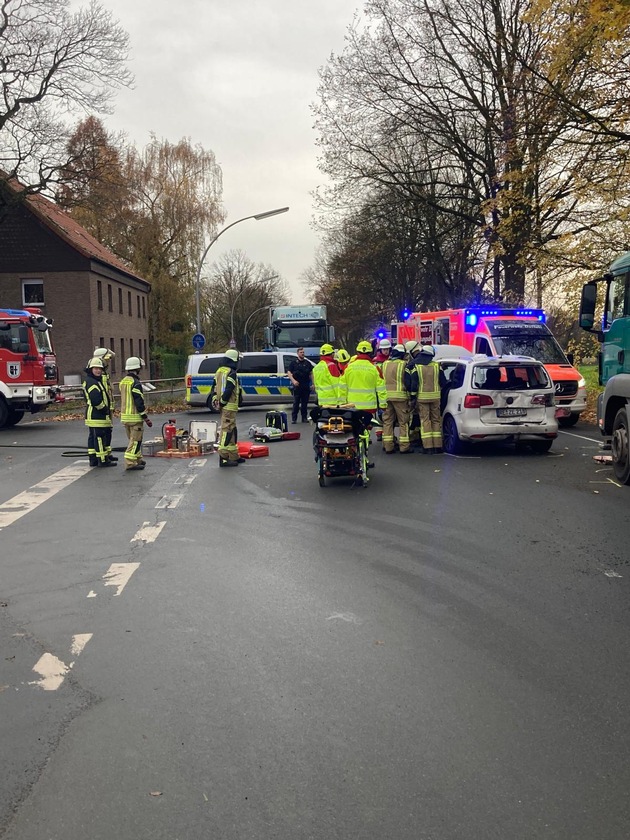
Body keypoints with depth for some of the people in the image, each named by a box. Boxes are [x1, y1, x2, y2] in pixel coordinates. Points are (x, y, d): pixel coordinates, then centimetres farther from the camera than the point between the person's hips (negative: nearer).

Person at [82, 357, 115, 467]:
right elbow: (96, 399, -24)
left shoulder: (98, 381, 19)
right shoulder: (91, 382, -15)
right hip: (97, 415, -11)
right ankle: (103, 460, -3)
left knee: (93, 437, 14)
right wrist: (104, 409, -15)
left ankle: (93, 459, 20)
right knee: (100, 437, -7)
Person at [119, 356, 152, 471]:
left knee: (132, 439, 19)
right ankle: (130, 463, -6)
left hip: (124, 416, 9)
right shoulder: (135, 383, -16)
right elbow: (139, 403, -19)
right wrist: (146, 418, -14)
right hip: (135, 416, -9)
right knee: (135, 441, -4)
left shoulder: (123, 382, 12)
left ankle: (138, 459, 28)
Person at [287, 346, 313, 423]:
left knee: (305, 402, 6)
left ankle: (304, 417, 12)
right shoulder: (294, 362, 5)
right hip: (297, 385, -3)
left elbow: (311, 373, 14)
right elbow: (289, 372, -1)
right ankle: (294, 418, -2)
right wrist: (293, 380, -16)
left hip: (306, 386, 3)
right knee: (296, 402, -4)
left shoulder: (307, 363, 14)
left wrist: (312, 383, 5)